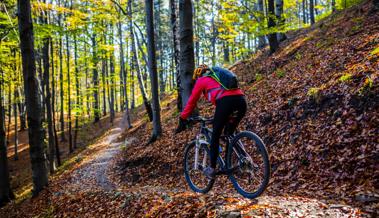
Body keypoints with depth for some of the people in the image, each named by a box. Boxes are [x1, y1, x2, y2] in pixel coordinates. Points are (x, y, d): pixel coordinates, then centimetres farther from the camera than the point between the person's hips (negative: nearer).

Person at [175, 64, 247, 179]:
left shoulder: (201, 80, 21)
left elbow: (191, 102, 20)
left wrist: (182, 120, 29)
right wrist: (228, 118, 50)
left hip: (225, 101, -6)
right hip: (241, 100, 6)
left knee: (215, 136, 10)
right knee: (229, 133, 24)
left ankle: (212, 169, 15)